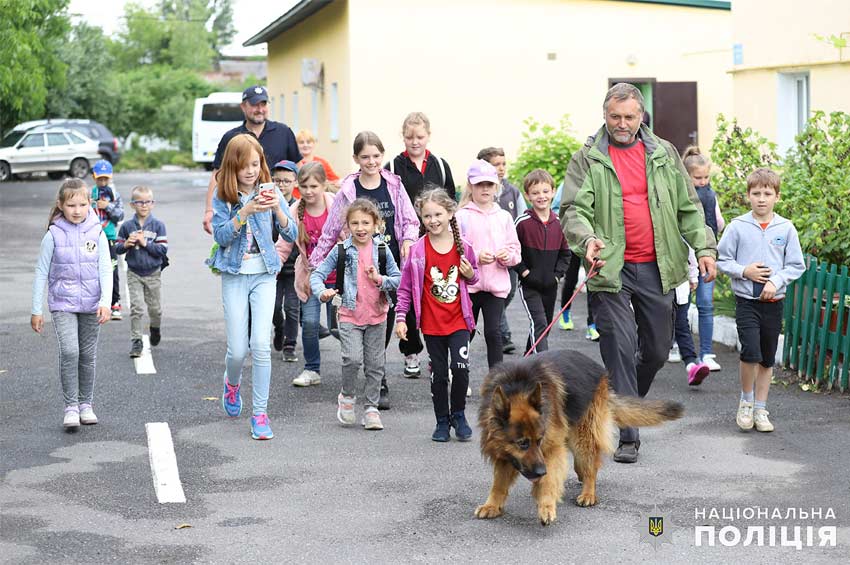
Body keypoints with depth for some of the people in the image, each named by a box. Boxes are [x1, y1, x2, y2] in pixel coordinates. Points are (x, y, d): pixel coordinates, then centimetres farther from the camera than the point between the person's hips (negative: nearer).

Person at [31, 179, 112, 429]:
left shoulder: (97, 233, -1)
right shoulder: (54, 235, -4)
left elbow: (105, 270, -3)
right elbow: (41, 273, 1)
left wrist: (105, 302, -17)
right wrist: (36, 310, 0)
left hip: (91, 306, 2)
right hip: (63, 304, -2)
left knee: (88, 355, 9)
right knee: (69, 351, -18)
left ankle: (86, 404, 23)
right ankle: (71, 406, -10)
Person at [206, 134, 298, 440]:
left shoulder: (270, 192, 0)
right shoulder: (223, 196, -2)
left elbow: (291, 235, -3)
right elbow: (221, 236, -12)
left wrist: (277, 209, -20)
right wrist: (245, 211, -24)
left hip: (264, 274, 0)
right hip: (235, 275, 0)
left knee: (261, 345, -11)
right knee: (238, 349, -1)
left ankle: (260, 414, -2)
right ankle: (232, 383, 35)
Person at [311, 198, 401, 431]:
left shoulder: (382, 250, 0)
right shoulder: (341, 251, -4)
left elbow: (399, 280, 4)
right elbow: (317, 274, -3)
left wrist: (380, 279, -15)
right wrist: (322, 291, -23)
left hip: (377, 315, 3)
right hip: (350, 315, -2)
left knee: (375, 364, 8)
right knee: (353, 359, -18)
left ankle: (371, 408, 21)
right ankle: (346, 396, 8)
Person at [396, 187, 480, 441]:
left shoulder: (463, 247, -2)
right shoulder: (418, 250, -7)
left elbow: (473, 277, 15)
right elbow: (405, 287, -1)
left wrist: (471, 274, -8)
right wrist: (401, 318, -3)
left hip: (458, 320, 0)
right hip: (431, 323, 0)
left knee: (460, 367, -12)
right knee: (439, 373, 6)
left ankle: (458, 415, 9)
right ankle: (442, 421, 21)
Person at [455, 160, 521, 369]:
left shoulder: (504, 217, 8)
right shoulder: (462, 216, -2)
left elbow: (515, 249, 12)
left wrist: (508, 255, -9)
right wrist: (475, 257, -18)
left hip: (496, 284, 1)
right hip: (468, 283, -1)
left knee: (493, 332, -5)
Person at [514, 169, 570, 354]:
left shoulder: (559, 223, 2)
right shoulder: (522, 222, -11)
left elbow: (565, 252, 10)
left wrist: (557, 274, -2)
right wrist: (524, 272, -12)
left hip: (550, 285, 5)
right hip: (529, 285, -5)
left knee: (545, 327, 15)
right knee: (539, 324, -17)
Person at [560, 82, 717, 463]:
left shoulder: (664, 154, 10)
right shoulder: (587, 159, 0)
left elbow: (688, 206, 14)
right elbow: (573, 209, -8)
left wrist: (704, 246, 4)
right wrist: (587, 238, -28)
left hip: (656, 268, 4)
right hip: (611, 269, -4)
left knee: (657, 349, 12)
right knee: (620, 348, -8)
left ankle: (626, 401, 37)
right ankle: (628, 436, -3)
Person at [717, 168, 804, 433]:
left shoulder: (786, 228, 1)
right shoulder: (738, 226, -2)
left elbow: (796, 266, 3)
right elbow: (723, 260, 2)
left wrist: (776, 282, -12)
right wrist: (744, 271, -14)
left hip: (773, 302, 2)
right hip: (746, 300, -2)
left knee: (767, 359, 10)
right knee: (750, 353, -16)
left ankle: (760, 409, 22)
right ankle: (745, 401, 8)